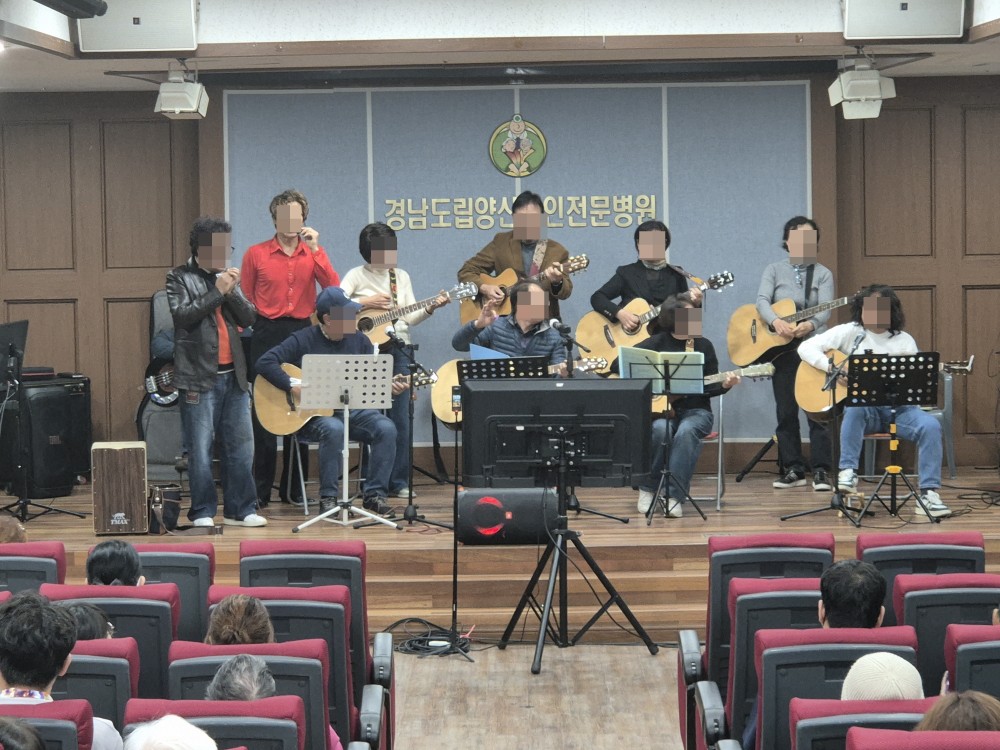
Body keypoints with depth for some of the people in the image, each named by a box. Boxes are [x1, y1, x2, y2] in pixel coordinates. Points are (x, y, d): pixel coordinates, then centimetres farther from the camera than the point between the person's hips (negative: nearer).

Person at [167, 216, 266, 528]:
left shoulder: (227, 277, 15)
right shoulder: (179, 278, 0)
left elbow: (248, 318, 9)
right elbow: (183, 314, -14)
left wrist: (233, 292, -8)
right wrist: (217, 291, -14)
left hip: (233, 374, 5)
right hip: (199, 376, -5)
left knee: (240, 445, 6)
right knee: (200, 448, -3)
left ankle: (240, 509, 13)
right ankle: (203, 512, 5)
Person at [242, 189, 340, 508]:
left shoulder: (312, 254, 9)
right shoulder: (256, 254, 4)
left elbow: (334, 288, -6)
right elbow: (245, 301, 7)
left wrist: (316, 249, -10)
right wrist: (246, 333, -3)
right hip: (267, 335, -2)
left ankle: (293, 488, 12)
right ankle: (260, 490, 4)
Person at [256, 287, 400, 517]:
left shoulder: (360, 341, 9)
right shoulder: (304, 340, -5)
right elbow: (265, 363, -14)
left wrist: (390, 389, -11)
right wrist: (293, 388, -22)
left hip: (352, 409, 4)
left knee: (386, 428, -23)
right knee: (334, 429, -37)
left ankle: (375, 495, -14)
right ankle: (328, 498, -23)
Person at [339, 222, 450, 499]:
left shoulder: (401, 276, 14)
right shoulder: (357, 276, 1)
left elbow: (410, 317, 10)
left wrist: (430, 308, -5)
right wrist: (365, 302, -14)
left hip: (399, 348, 4)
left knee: (400, 416, 2)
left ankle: (398, 481, 7)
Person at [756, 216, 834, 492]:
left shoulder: (823, 274, 4)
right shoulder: (774, 271, 7)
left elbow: (825, 310, -11)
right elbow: (762, 300, -9)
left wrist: (809, 325, -32)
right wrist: (776, 321, -30)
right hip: (781, 348, 2)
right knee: (786, 411, 3)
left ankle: (821, 472, -4)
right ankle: (793, 469, 11)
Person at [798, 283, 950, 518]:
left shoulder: (904, 341, 12)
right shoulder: (849, 332, 7)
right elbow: (806, 348, -1)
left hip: (897, 408, 2)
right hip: (862, 404, -2)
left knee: (930, 426, -25)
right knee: (855, 407, -38)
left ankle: (928, 494, -24)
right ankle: (848, 472, -33)